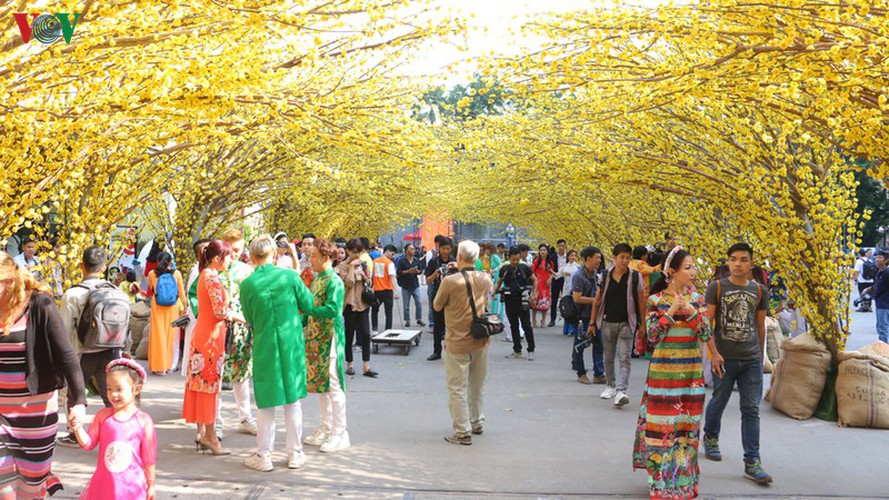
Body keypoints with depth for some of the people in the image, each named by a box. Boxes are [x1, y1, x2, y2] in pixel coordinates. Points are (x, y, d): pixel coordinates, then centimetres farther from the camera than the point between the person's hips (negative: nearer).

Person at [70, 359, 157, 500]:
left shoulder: (143, 421, -6)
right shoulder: (102, 416, 0)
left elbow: (149, 457, 0)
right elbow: (89, 443, 2)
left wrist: (151, 485, 4)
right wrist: (78, 428, -16)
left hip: (131, 484, -2)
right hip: (104, 482, 2)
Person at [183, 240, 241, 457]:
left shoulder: (205, 276, 14)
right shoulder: (213, 279, -16)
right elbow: (220, 311, -21)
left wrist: (230, 315, 9)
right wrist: (241, 317, -8)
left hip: (202, 335, 9)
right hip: (211, 337, -9)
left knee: (201, 383, 11)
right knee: (210, 383, -3)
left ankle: (201, 431, 18)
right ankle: (210, 435, 4)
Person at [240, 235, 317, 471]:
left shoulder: (247, 285, -8)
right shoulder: (289, 276, -9)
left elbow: (250, 319, 3)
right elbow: (308, 305, 1)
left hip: (264, 348, -1)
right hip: (292, 346, 1)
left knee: (266, 404, 10)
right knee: (293, 401, 12)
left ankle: (264, 456, 18)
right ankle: (295, 453, 21)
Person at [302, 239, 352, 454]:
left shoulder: (334, 282, -14)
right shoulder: (317, 280, 13)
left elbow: (332, 310, -24)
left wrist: (307, 308, -19)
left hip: (329, 339, -9)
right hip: (315, 338, 9)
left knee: (333, 385, -4)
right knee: (319, 383, 14)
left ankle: (340, 434, 4)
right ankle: (325, 429, 25)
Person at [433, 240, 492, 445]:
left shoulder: (451, 281, -18)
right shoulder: (485, 278, -3)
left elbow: (437, 306, -3)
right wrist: (461, 270, 17)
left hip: (458, 343, -5)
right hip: (481, 340, 6)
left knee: (457, 389, 4)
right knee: (477, 386, 20)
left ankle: (462, 432, 6)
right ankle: (477, 423, 34)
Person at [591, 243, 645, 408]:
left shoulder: (635, 277, -3)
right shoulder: (605, 276, 1)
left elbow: (641, 301, 3)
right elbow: (597, 300, 7)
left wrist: (642, 324, 2)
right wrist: (592, 323, 7)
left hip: (626, 323, -2)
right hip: (607, 323, 2)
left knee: (624, 358, -11)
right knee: (609, 358, 14)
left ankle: (621, 391, -18)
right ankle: (610, 386, 32)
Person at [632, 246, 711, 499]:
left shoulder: (696, 299, 3)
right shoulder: (656, 300, -5)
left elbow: (706, 335, -2)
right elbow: (652, 336, -10)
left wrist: (692, 312, -15)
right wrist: (670, 312, -17)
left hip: (691, 372, 3)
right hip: (663, 371, -3)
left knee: (687, 425, 8)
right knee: (662, 425, 1)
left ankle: (683, 478, 22)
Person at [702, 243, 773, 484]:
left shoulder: (760, 291, 7)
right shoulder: (716, 288, -3)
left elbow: (760, 326, 15)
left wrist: (760, 356, 17)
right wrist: (714, 353, -16)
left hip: (751, 360, 2)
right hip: (724, 358, -2)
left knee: (751, 410, 0)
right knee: (718, 402, 13)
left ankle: (752, 463, 3)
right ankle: (710, 438, 41)